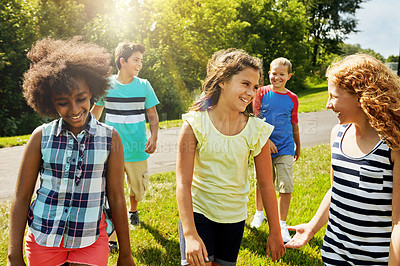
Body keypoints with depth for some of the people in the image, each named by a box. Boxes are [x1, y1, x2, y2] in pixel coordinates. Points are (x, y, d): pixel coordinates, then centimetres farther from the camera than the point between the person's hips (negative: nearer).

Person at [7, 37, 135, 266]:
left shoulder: (110, 138, -8)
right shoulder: (41, 137, -7)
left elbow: (116, 198, -4)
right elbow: (21, 197, -2)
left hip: (91, 240, -1)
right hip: (43, 238, 1)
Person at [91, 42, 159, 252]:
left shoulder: (144, 86, 0)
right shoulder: (106, 85, -1)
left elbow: (152, 115, 5)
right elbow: (95, 113, 13)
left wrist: (154, 137, -9)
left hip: (137, 149, 1)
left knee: (138, 189, 13)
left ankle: (133, 210, 47)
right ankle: (112, 238, 13)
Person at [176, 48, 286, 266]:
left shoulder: (257, 130, -10)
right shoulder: (195, 124, -15)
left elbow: (266, 185, -2)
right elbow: (183, 182, -16)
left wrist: (275, 232, 4)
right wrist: (190, 234, -23)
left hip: (234, 217, 2)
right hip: (197, 212, -2)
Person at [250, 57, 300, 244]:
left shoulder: (292, 98, 5)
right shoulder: (262, 93, -1)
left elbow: (294, 124, 15)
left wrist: (298, 147, 22)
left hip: (285, 149, 1)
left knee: (286, 187, -4)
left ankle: (282, 224, 12)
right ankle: (259, 213, 38)